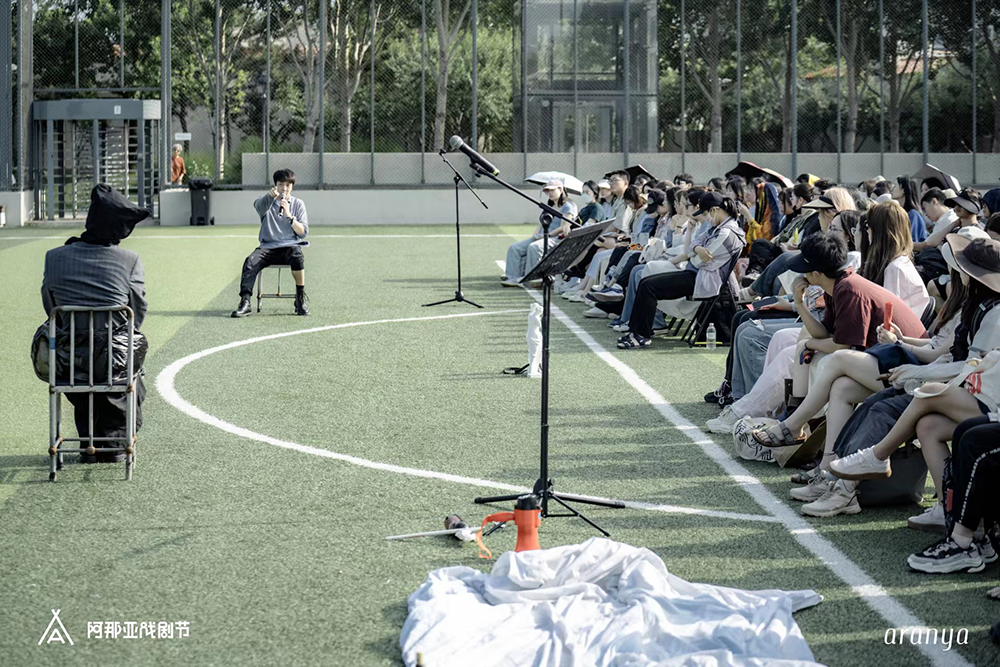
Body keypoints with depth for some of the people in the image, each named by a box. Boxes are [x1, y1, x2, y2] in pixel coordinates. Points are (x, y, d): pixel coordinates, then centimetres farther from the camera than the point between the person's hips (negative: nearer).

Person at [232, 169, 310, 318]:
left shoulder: (298, 204, 10)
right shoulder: (268, 202, 8)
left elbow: (303, 232, 1)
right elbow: (259, 206, -19)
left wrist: (289, 216, -15)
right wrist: (270, 196, -41)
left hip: (290, 246, -1)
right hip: (267, 247, 1)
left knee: (297, 256, -35)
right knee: (250, 262, -29)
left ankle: (301, 299, -22)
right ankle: (245, 302, -33)